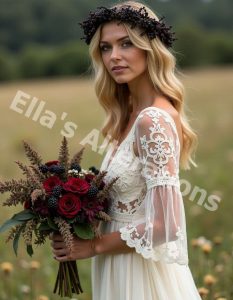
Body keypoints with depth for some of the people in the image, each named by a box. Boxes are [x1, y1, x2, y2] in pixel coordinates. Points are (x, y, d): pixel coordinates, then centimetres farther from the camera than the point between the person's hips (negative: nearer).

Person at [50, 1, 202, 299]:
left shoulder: (153, 120, -21)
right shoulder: (132, 112, 6)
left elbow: (164, 225, -25)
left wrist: (94, 245, -14)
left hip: (142, 273, -8)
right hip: (124, 266, 9)